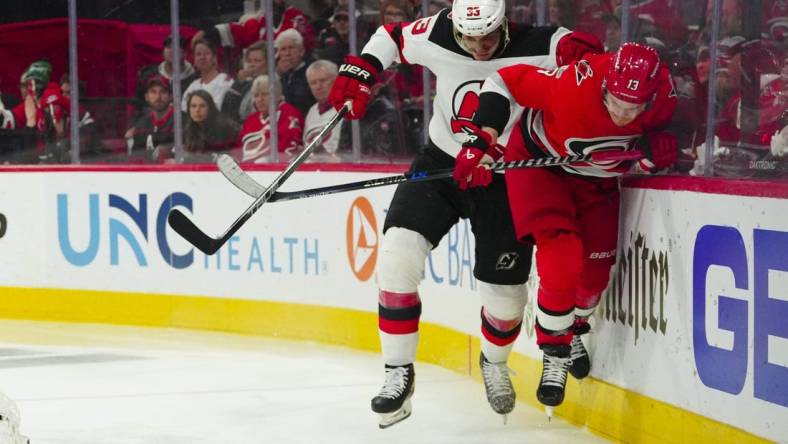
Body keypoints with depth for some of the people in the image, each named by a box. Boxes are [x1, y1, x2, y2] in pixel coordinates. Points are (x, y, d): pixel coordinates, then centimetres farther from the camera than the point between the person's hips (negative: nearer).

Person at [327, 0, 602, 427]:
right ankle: (398, 372, -4)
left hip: (506, 179, -2)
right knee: (398, 251, -18)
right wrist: (358, 72, -8)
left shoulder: (536, 48, -22)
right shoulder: (436, 35, -11)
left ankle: (494, 363, 39)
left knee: (505, 293, 2)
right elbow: (390, 36, 7)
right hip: (441, 162, 2)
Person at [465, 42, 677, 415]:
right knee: (562, 261, -19)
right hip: (538, 160, -5)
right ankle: (554, 355, 1)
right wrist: (481, 140, -32)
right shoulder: (574, 85, -38)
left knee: (594, 270, 5)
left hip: (596, 177, 5)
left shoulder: (662, 99, -25)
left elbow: (656, 131, -2)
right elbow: (502, 81, -27)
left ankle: (573, 330, 37)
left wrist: (659, 150, -25)